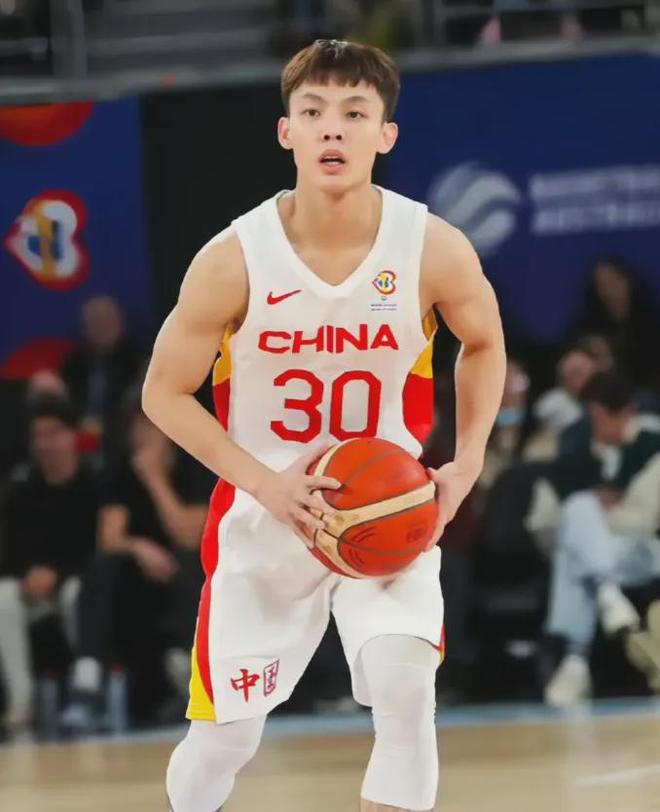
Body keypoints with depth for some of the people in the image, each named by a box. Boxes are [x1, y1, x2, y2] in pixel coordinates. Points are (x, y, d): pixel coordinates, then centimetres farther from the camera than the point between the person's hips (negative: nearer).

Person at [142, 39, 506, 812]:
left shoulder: (435, 250, -16)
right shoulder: (234, 260, -19)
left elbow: (483, 344, 7)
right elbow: (165, 393, -7)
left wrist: (467, 462, -7)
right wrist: (264, 482, -20)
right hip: (264, 521, 0)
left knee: (405, 688, -24)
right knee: (224, 736, 7)